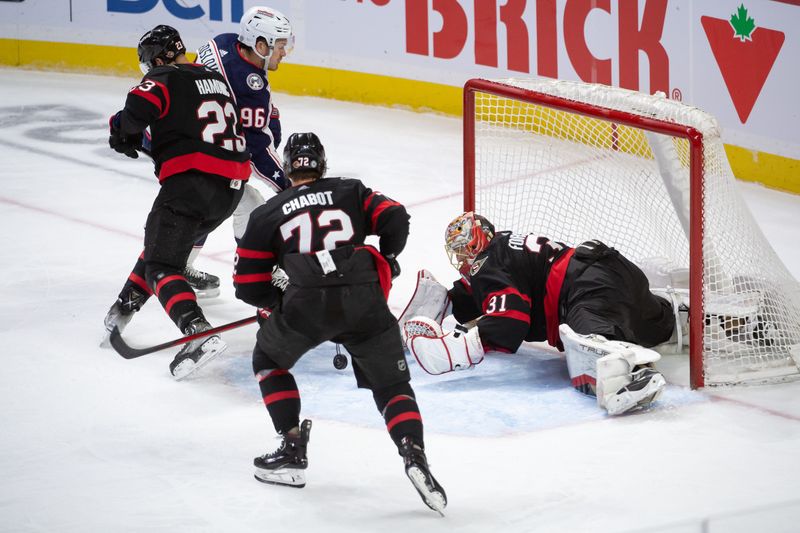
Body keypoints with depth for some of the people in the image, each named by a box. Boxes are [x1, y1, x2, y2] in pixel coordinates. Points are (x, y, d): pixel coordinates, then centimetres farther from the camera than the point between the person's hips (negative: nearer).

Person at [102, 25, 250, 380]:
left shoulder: (162, 79, -1)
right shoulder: (216, 79, 24)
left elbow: (138, 109, -19)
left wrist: (123, 135, 4)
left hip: (191, 177, -8)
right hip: (232, 185, 8)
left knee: (161, 264, -8)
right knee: (164, 241, 28)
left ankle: (199, 333, -29)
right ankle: (127, 304, 33)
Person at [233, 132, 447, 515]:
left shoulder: (267, 213, 20)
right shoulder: (352, 192, 23)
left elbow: (248, 285, 17)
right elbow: (395, 219, 9)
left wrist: (278, 304, 34)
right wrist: (385, 259, 27)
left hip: (307, 302, -1)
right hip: (365, 300, 1)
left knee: (269, 361, 27)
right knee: (393, 384, 13)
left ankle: (292, 453, 17)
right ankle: (414, 454, -15)